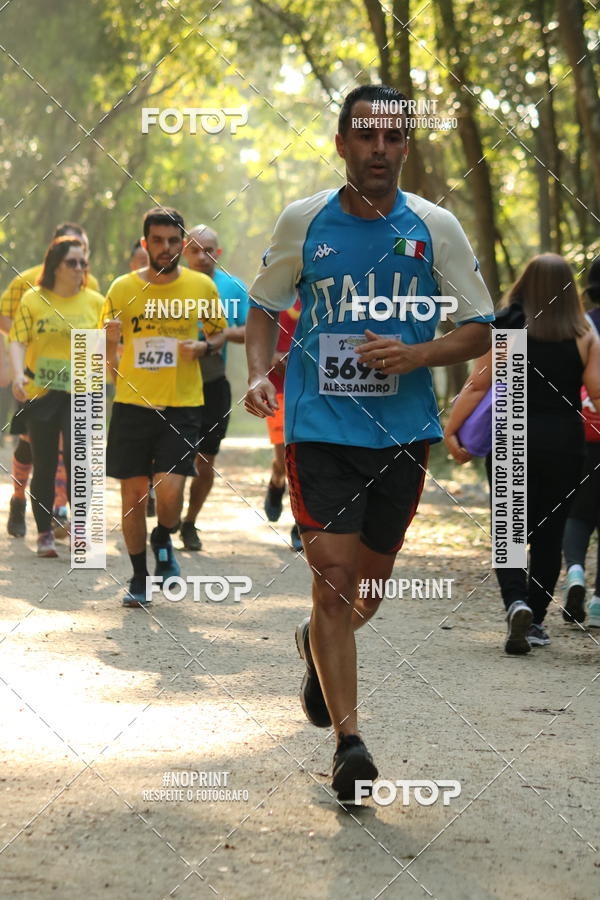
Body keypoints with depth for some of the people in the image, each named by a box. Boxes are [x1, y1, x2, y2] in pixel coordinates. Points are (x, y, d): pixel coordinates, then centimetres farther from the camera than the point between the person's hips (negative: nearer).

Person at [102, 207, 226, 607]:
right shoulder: (123, 288, 1)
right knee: (133, 492, 3)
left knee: (170, 489, -14)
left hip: (182, 405, -1)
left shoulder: (202, 287, 1)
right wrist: (110, 342, -15)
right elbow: (107, 356, 8)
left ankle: (163, 542, 20)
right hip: (132, 404, 1)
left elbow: (219, 332, 16)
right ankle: (139, 577, 19)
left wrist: (202, 346, -6)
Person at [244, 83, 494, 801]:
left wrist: (415, 355, -14)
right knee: (333, 573, -13)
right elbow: (265, 305, 15)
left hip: (402, 430, 2)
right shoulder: (304, 222, 1)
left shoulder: (435, 228, 0)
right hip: (318, 426, -2)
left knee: (370, 581, 12)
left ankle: (318, 643, 47)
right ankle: (348, 738, -9)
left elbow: (479, 330, 3)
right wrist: (258, 372, -3)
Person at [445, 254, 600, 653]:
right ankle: (536, 619, 14)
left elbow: (477, 386, -5)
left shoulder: (505, 329, -2)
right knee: (549, 534, 11)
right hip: (564, 444, 1)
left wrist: (450, 430, -2)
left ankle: (517, 602, -20)